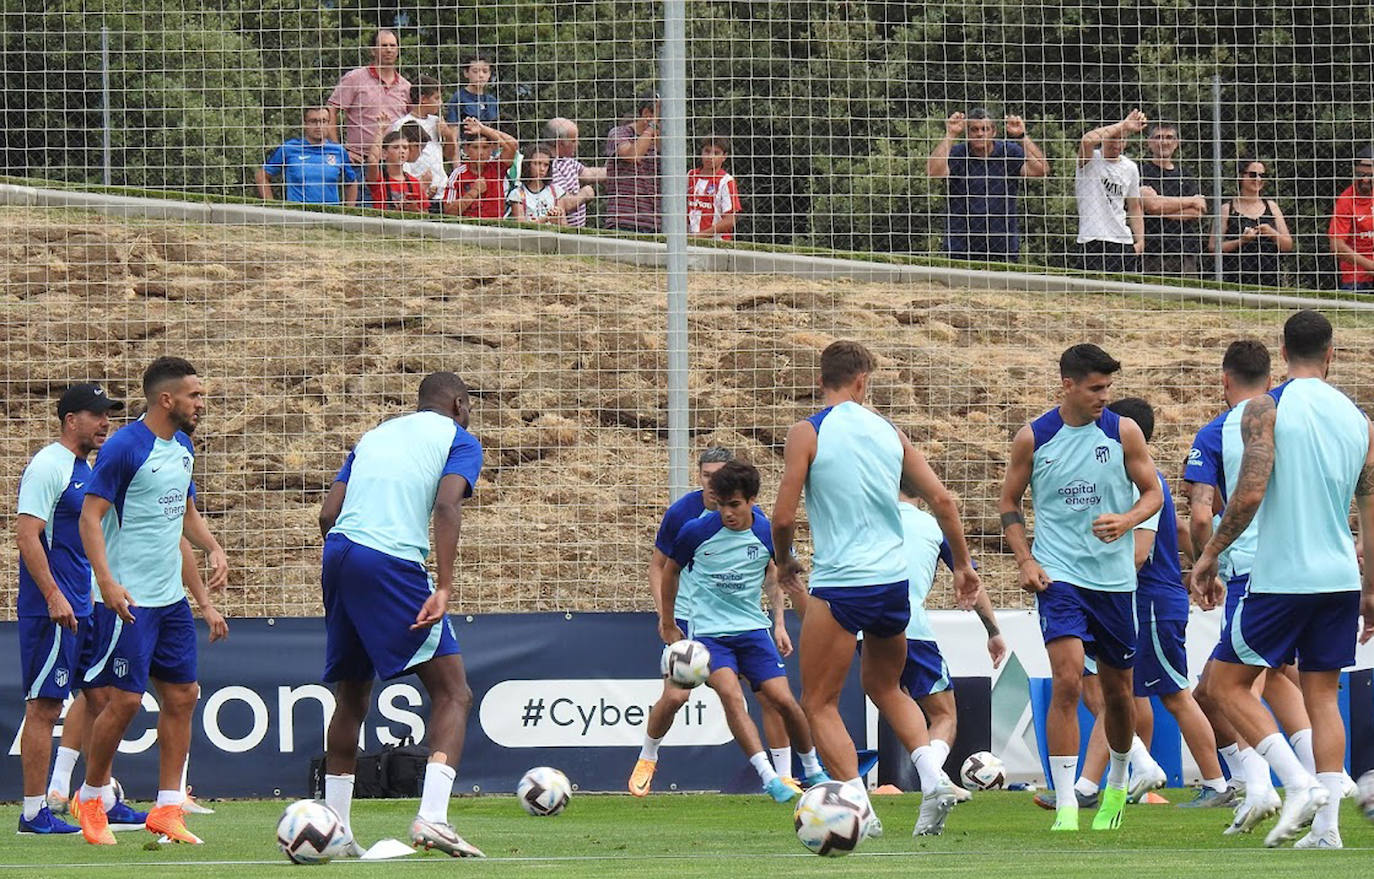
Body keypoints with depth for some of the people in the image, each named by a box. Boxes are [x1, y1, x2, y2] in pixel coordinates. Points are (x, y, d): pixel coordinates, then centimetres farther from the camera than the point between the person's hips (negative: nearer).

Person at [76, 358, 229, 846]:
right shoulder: (124, 448, -14)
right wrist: (107, 581, -26)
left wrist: (213, 549, 8)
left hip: (170, 598, 8)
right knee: (124, 700, -8)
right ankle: (91, 800, 9)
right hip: (128, 599, -8)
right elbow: (90, 516, -16)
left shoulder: (182, 447, 11)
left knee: (182, 696, 6)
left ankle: (167, 810, 12)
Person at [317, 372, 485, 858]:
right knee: (453, 694, -4)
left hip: (338, 552, 6)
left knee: (351, 700, 20)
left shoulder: (374, 435, 27)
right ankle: (431, 817, -23)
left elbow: (328, 514, 17)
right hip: (393, 561, -6)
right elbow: (447, 505, -9)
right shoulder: (458, 439, 10)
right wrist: (443, 589, -17)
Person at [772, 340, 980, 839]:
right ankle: (933, 781, 7)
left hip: (839, 587, -6)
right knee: (885, 687, 26)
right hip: (894, 581, 6)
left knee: (819, 703, 4)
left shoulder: (807, 434, -6)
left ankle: (861, 812, -9)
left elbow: (783, 517, -9)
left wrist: (784, 563, 11)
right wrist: (963, 564, 18)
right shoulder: (888, 433, 8)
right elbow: (941, 500, 6)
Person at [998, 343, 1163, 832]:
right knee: (1067, 682, -18)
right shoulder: (1032, 439, -2)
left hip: (1114, 576, 2)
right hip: (1059, 574, -2)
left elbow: (1153, 493, 4)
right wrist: (1024, 561, -5)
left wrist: (1124, 521, -17)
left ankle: (1118, 783, 40)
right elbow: (1009, 504, 8)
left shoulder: (1123, 432, -1)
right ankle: (1065, 808, -18)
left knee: (1117, 690, 13)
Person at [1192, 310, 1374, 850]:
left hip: (1281, 578, -5)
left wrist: (1211, 555, -5)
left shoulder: (1266, 409, -8)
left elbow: (1249, 493, -17)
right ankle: (1327, 825, 2)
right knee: (1322, 695, 11)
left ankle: (1298, 784, -10)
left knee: (1229, 683, 6)